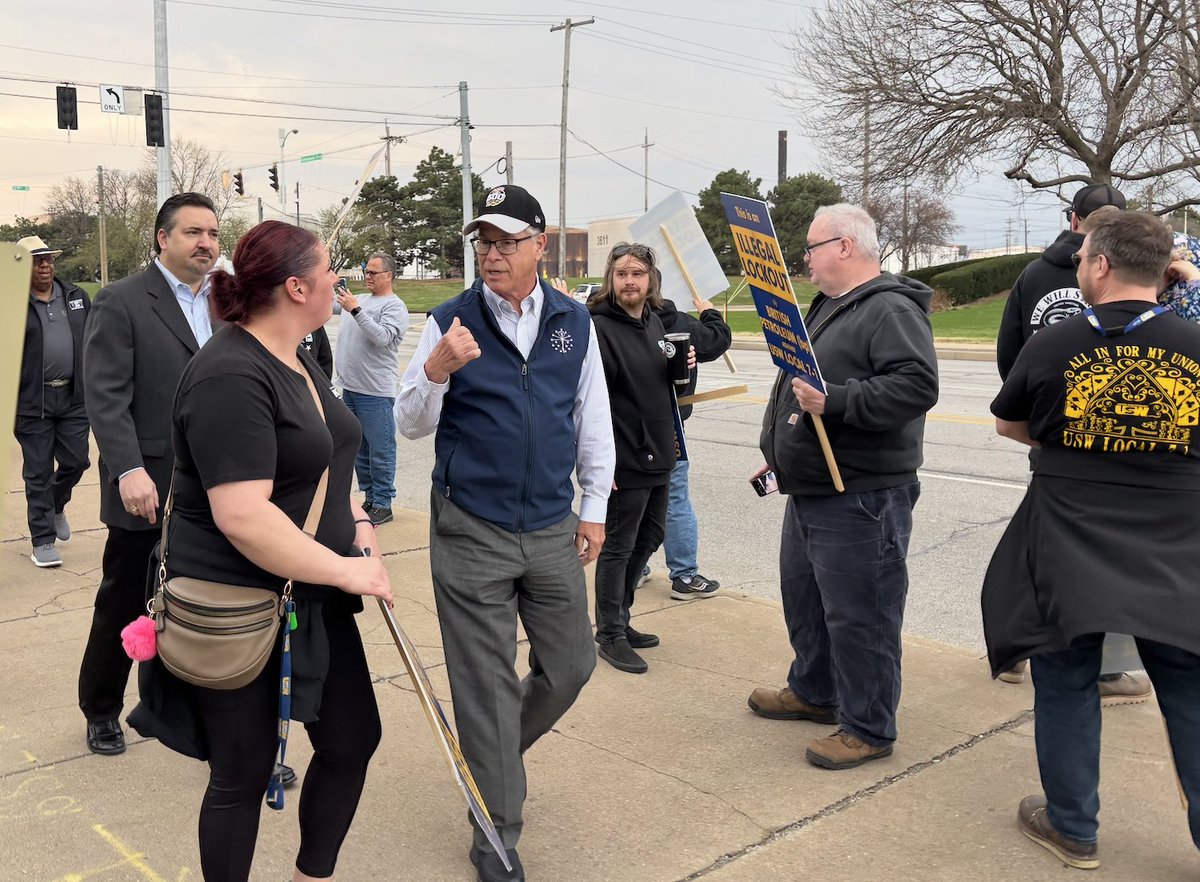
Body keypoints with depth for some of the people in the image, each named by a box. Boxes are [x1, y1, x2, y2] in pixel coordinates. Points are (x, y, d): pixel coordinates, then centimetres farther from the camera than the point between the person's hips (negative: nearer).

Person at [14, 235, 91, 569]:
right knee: (38, 472, 3)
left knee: (76, 462, 7)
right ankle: (43, 540, 13)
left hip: (74, 398, 3)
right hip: (33, 403, -3)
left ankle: (55, 506, 39)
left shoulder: (76, 297, 10)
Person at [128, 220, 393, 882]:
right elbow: (242, 516, -29)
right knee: (243, 776, 8)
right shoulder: (232, 376, -22)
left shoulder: (298, 361, 9)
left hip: (312, 601, 9)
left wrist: (358, 523, 4)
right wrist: (343, 570, -21)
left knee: (352, 740, 16)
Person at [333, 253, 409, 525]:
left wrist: (355, 310, -24)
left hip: (376, 393, -8)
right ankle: (369, 498, 27)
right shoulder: (359, 300, 15)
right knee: (358, 450, 16)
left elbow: (382, 337, -23)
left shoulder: (395, 307, -7)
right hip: (350, 388, 8)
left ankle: (382, 505, 6)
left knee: (380, 452, -2)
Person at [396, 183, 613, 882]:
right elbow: (412, 426, -5)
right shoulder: (450, 324, -3)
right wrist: (435, 370, -24)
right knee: (487, 684, 4)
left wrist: (595, 507, 8)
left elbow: (594, 419, 11)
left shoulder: (575, 321, 5)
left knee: (571, 665, 12)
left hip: (553, 530, 3)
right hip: (470, 531, -3)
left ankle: (498, 749, 42)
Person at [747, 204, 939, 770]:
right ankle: (814, 692, 40)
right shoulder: (829, 307, 17)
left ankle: (868, 729, 12)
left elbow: (917, 386, -28)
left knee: (858, 615, -2)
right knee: (803, 597, 21)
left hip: (861, 497, -11)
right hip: (810, 489, 11)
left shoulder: (890, 310, -16)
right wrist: (781, 452, 24)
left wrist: (834, 402, -32)